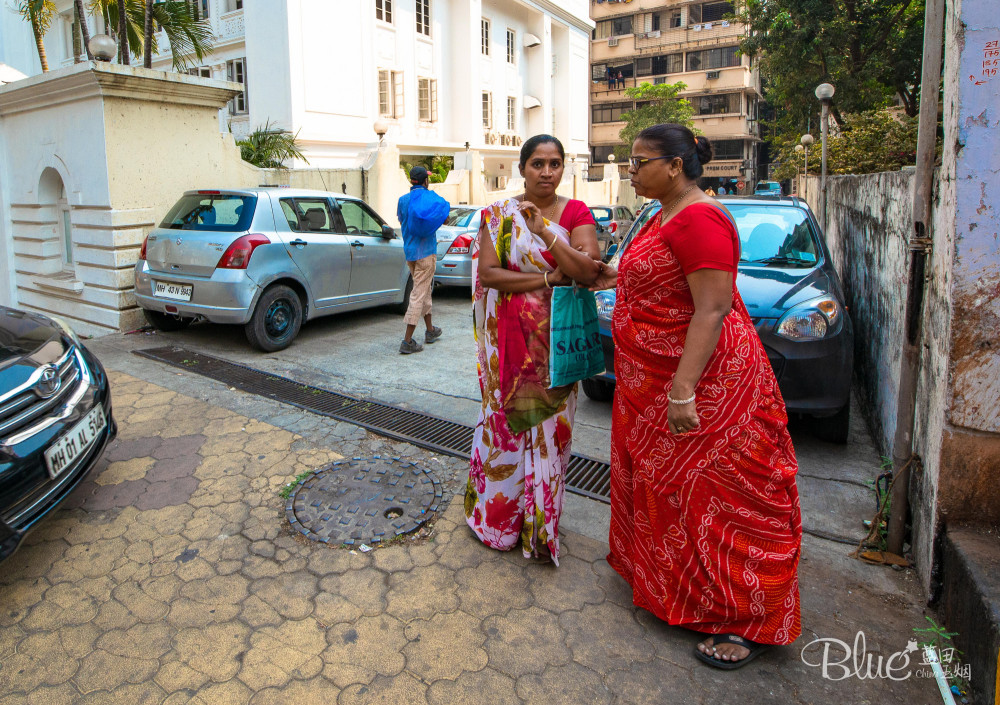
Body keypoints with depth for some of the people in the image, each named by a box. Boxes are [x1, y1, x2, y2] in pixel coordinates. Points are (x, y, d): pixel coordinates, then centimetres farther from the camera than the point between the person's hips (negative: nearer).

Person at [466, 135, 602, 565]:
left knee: (549, 424, 7)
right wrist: (547, 278, -15)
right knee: (507, 419, 8)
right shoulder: (500, 214, 1)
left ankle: (540, 522, 25)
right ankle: (499, 513, 28)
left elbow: (588, 272, -13)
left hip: (556, 337, 1)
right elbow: (488, 273, -10)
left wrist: (545, 230, -17)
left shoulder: (576, 213, 0)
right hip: (510, 336, 0)